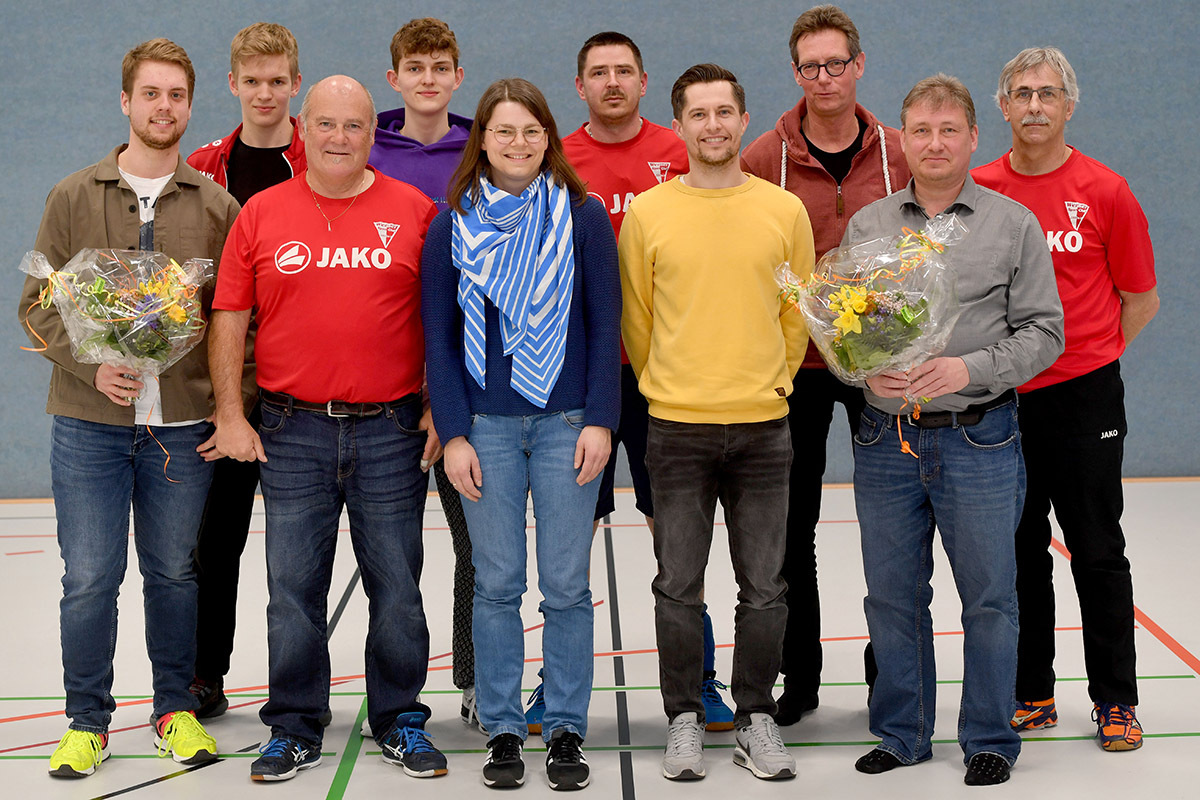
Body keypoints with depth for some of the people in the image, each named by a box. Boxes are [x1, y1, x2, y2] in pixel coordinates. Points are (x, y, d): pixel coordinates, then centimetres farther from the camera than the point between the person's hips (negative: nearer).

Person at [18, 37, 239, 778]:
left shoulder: (217, 207, 5)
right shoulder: (73, 198, 5)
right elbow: (38, 303, 4)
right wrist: (90, 364, -11)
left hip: (185, 425, 1)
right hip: (89, 423, 0)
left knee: (175, 573, 10)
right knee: (90, 578, 0)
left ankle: (178, 708, 24)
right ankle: (88, 720, 15)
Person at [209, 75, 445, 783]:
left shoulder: (414, 211, 3)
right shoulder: (262, 214, 5)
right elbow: (229, 320, 5)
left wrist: (439, 408, -1)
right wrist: (230, 415, -1)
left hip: (391, 432, 0)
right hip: (294, 432, 1)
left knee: (396, 587, 6)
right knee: (293, 590, 6)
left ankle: (401, 722, 20)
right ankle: (295, 729, 18)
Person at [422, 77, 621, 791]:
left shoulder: (584, 217, 4)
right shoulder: (453, 225, 6)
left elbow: (605, 324, 3)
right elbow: (439, 334, 5)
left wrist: (600, 420, -5)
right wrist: (454, 432, -2)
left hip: (566, 422, 0)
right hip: (485, 425, 1)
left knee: (567, 585, 2)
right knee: (497, 584, 3)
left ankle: (567, 730, 12)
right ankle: (503, 730, 14)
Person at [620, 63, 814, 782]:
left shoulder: (785, 210, 3)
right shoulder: (647, 213, 1)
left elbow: (798, 314, 10)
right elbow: (636, 318, 8)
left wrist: (769, 383, 10)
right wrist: (667, 386, 11)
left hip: (764, 427, 1)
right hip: (676, 427, -1)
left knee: (764, 588, 6)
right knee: (679, 586, 5)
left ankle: (756, 717, 19)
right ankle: (685, 718, 16)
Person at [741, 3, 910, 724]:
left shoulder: (900, 155, 1)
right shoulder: (764, 158, -3)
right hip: (794, 365, -1)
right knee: (793, 529, 6)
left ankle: (889, 671, 21)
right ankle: (800, 677, 19)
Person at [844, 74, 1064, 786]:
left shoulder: (1015, 225, 1)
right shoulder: (867, 226, 8)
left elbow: (1044, 332, -2)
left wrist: (970, 367, -16)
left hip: (979, 439, -2)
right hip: (886, 438, 3)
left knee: (989, 598, 3)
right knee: (893, 596, 10)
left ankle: (990, 740, 18)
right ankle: (902, 734, 24)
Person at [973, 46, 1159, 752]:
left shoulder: (1106, 192, -3)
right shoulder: (977, 190, 3)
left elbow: (1141, 300, 4)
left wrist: (1085, 358, 2)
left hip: (1083, 396, -2)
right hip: (999, 398, 3)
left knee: (1097, 549, 3)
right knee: (1019, 552, 10)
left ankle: (1116, 700, 12)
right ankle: (1032, 695, 20)